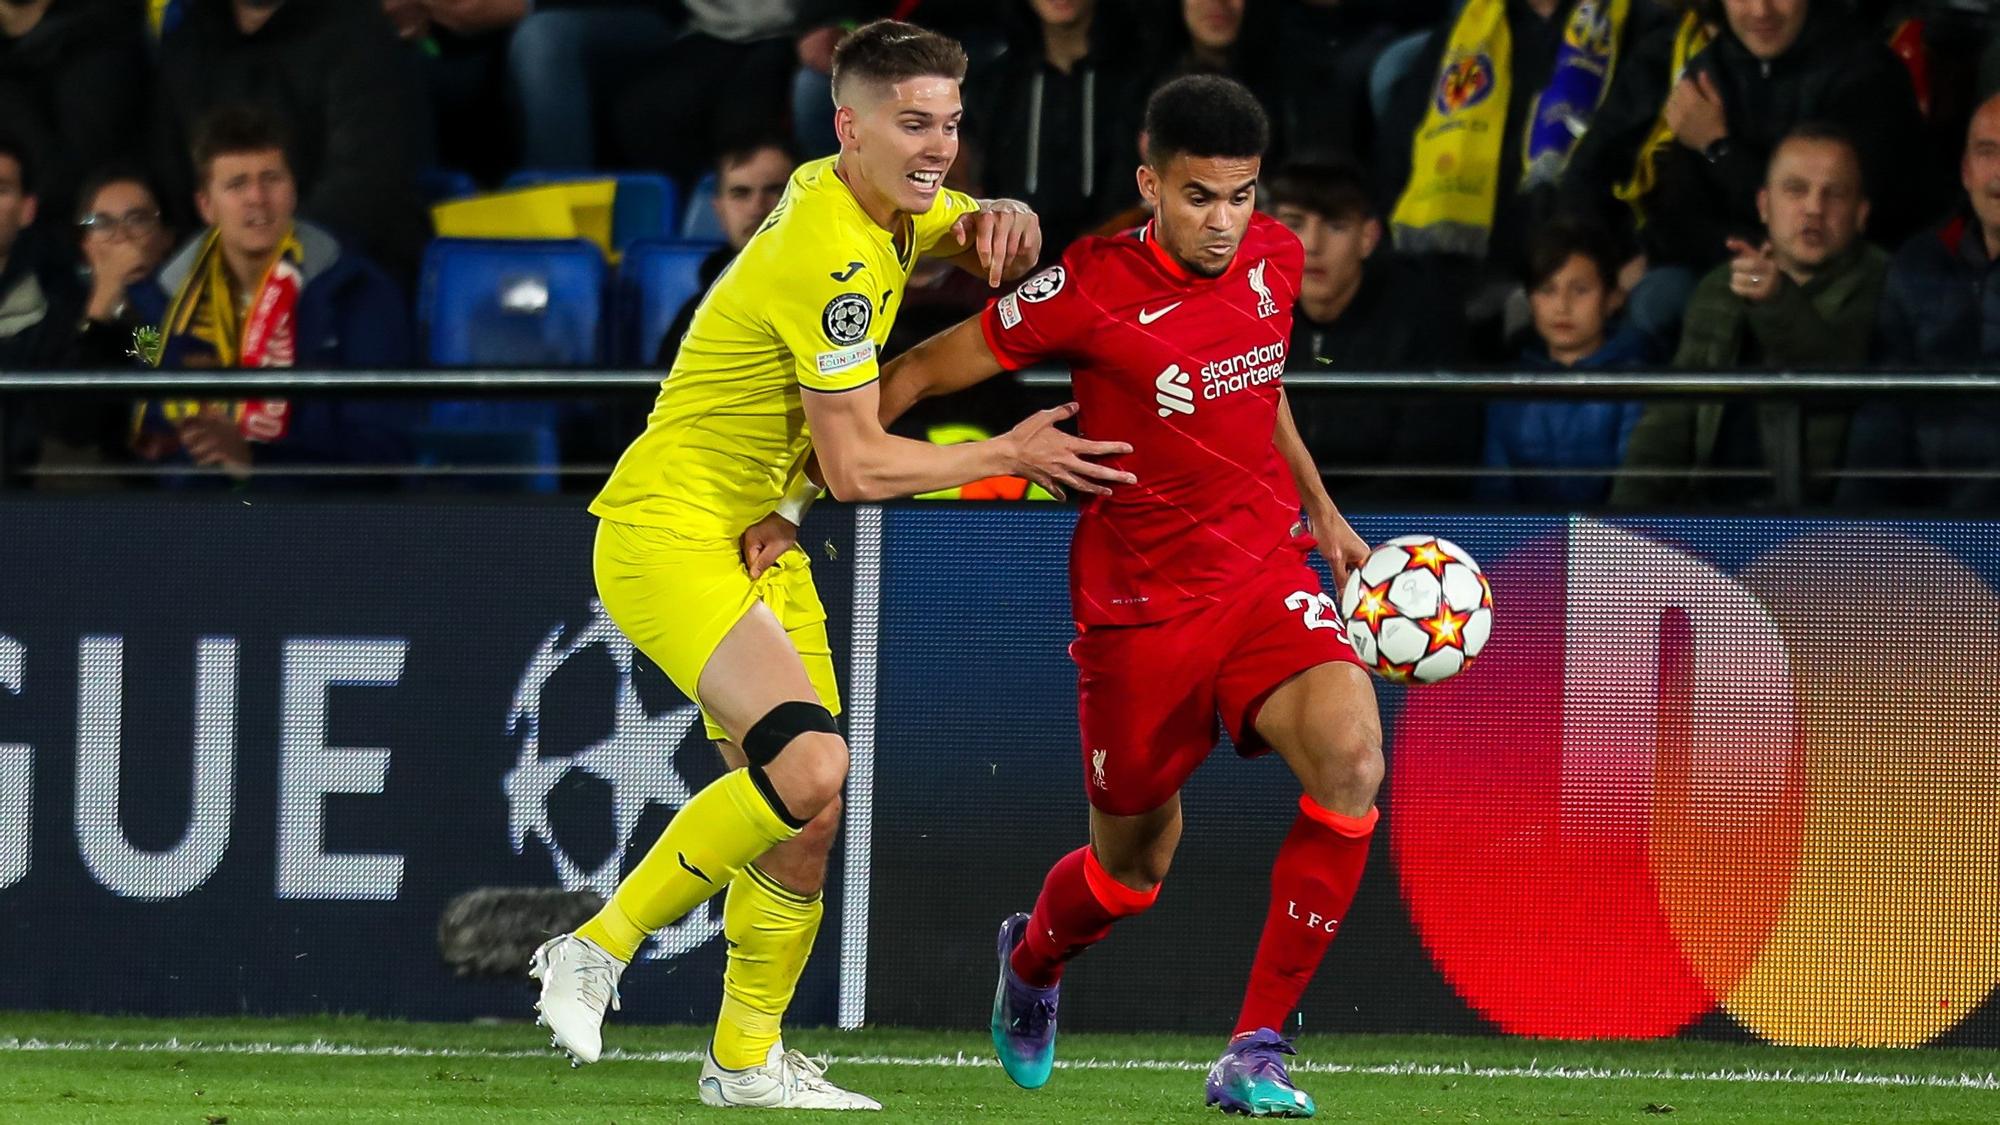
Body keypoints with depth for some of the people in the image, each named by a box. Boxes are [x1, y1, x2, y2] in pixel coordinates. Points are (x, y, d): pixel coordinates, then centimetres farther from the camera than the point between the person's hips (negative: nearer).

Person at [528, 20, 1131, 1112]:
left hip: (757, 541, 10)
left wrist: (998, 225, 0)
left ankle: (747, 1060, 17)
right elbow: (858, 466, -20)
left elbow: (987, 248, 25)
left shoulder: (876, 204, 5)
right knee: (809, 764, -26)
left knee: (802, 814, 5)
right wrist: (1007, 456, -10)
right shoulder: (828, 258, -23)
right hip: (667, 535, -10)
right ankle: (599, 946, -12)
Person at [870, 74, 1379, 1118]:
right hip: (1138, 605, -3)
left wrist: (1322, 513, 24)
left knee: (1351, 758, -26)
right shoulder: (1092, 289, -16)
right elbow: (917, 374, -7)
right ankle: (1032, 961, 51)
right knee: (1129, 872, 10)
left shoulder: (1274, 261, 0)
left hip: (1265, 579, 3)